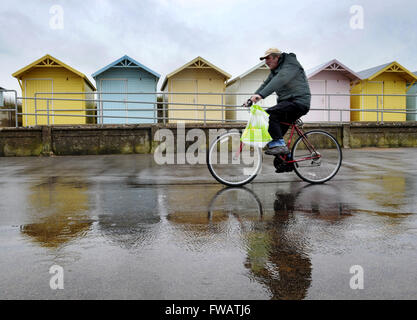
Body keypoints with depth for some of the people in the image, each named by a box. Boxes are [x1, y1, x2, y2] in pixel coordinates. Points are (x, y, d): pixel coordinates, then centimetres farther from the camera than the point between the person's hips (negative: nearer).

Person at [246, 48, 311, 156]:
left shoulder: (291, 65, -13)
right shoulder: (274, 70, 18)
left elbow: (280, 80, -30)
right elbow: (266, 84, 12)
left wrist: (261, 95, -42)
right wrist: (252, 98, -2)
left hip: (299, 102, -10)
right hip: (287, 102, 10)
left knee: (270, 115, -25)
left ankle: (279, 145, -24)